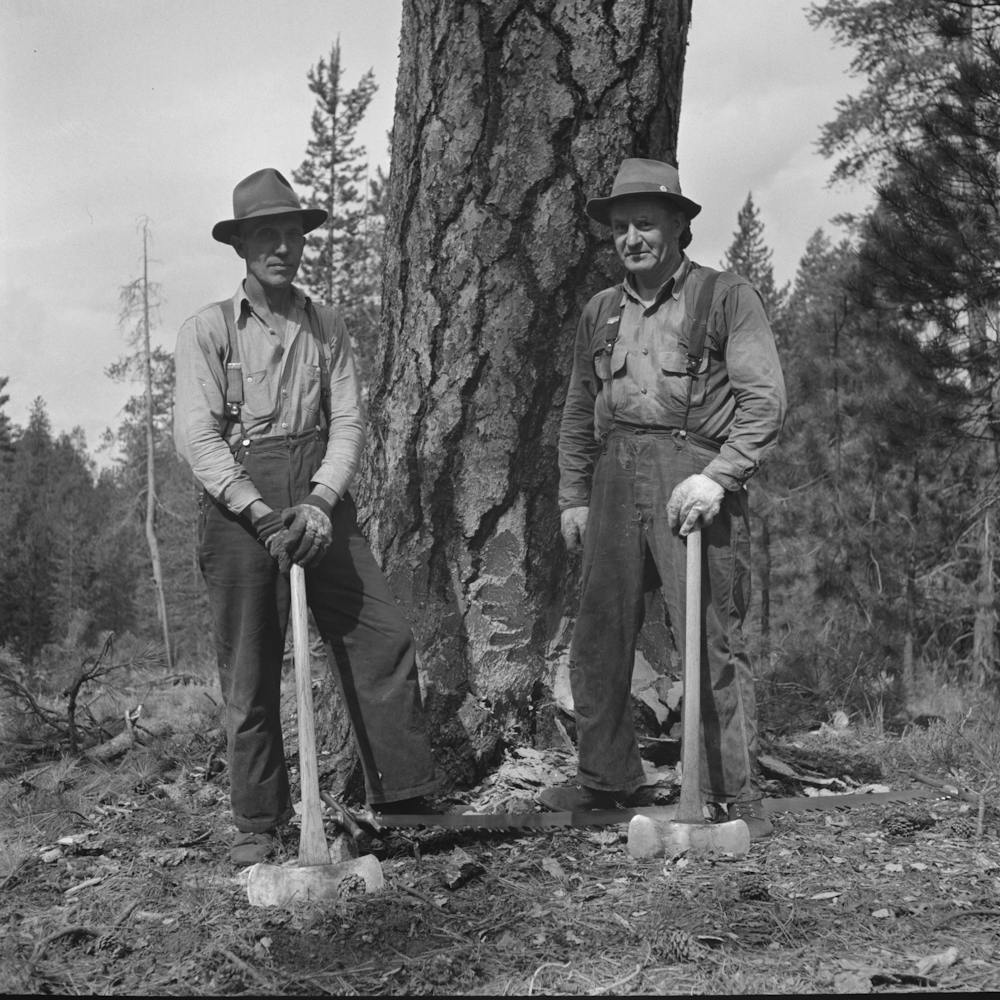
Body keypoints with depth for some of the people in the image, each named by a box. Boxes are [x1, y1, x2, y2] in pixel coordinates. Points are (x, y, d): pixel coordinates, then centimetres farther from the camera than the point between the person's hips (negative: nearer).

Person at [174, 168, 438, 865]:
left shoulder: (326, 325, 11)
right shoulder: (208, 330, 1)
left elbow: (349, 421, 4)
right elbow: (198, 436, -8)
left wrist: (320, 502, -13)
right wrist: (262, 515, -19)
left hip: (321, 500, 3)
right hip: (239, 502, -3)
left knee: (385, 638, -5)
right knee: (250, 672, 0)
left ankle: (405, 795, 2)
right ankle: (258, 825, 11)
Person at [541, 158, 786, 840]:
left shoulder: (727, 297, 3)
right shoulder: (601, 312, 19)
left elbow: (765, 399, -5)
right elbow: (578, 413, 23)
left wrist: (717, 477, -16)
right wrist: (573, 496, 14)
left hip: (692, 471, -5)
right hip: (615, 476, 6)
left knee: (712, 641, -8)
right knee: (599, 637, 7)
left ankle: (735, 797, -1)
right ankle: (609, 778, 21)